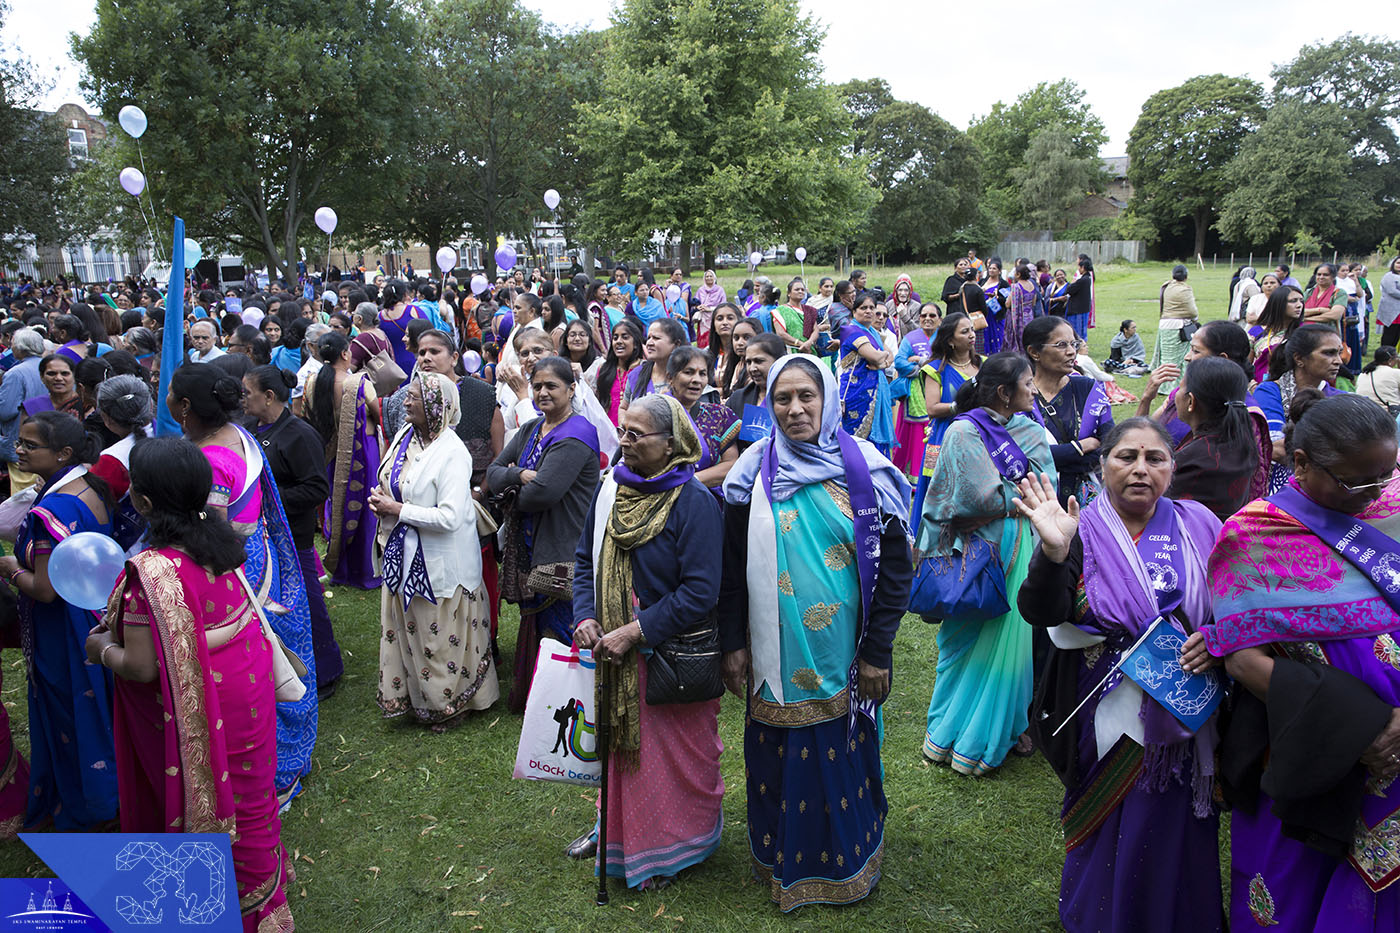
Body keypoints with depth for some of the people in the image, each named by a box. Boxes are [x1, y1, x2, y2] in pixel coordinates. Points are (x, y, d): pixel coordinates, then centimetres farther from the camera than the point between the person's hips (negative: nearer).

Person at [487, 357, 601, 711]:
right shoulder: (530, 430, 12)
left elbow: (542, 493, -25)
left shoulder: (575, 437, -17)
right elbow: (493, 471, 5)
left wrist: (513, 492, -4)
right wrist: (520, 475, -16)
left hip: (562, 557, -8)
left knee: (557, 629, 0)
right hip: (529, 549, 9)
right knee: (533, 626, 19)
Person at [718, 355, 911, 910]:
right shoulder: (754, 472, -1)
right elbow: (733, 563, 4)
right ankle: (782, 859, 34)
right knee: (780, 758, 11)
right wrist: (732, 643, 2)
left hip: (843, 656, -1)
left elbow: (895, 565, -4)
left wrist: (877, 651, -6)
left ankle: (847, 861, 34)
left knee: (843, 756, 10)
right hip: (775, 654, 1)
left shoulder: (865, 469, -6)